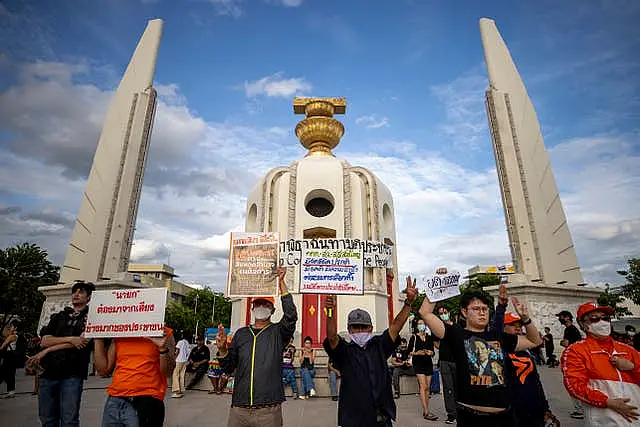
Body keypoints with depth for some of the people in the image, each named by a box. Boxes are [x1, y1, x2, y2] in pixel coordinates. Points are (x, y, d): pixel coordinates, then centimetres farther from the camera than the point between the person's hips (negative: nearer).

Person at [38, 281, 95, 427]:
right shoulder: (58, 317, 17)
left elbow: (83, 343, -10)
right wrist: (70, 339, -11)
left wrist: (49, 350, -4)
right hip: (48, 373, 4)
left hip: (72, 375, -4)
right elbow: (44, 341, 5)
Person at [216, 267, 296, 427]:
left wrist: (281, 283, -18)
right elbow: (228, 367, 12)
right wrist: (222, 349, -9)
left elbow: (291, 316, -20)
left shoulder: (278, 332, 1)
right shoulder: (241, 333, 10)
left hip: (269, 410, -3)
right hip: (239, 408, 3)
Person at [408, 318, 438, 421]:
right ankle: (426, 412, -13)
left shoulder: (429, 337, 11)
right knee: (423, 386, -12)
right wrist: (417, 353, -18)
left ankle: (425, 411, 15)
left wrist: (430, 353, -8)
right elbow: (409, 351, -1)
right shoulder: (414, 337, -1)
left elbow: (432, 351, 14)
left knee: (427, 387, 7)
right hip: (418, 363, -5)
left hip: (428, 363, 5)